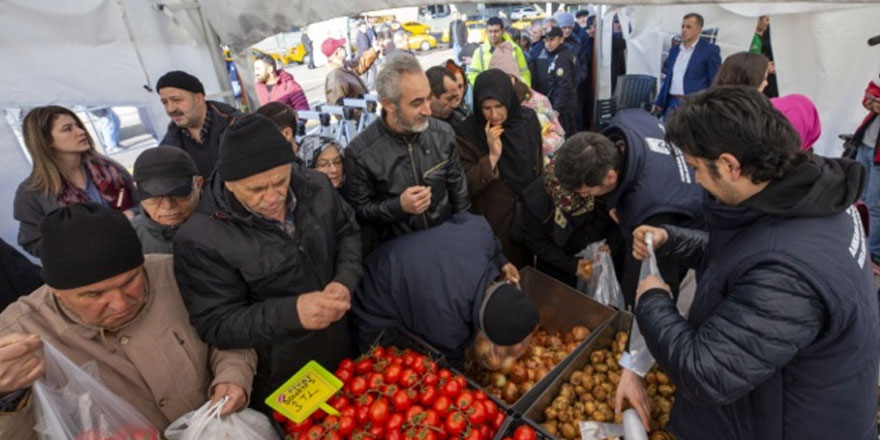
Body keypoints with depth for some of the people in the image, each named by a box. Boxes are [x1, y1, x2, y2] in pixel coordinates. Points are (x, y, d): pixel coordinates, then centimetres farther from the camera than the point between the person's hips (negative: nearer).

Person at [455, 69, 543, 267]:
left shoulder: (528, 119, -5)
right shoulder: (469, 133, -17)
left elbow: (539, 165, 9)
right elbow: (465, 187, -20)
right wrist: (492, 156, -29)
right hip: (495, 222, -4)